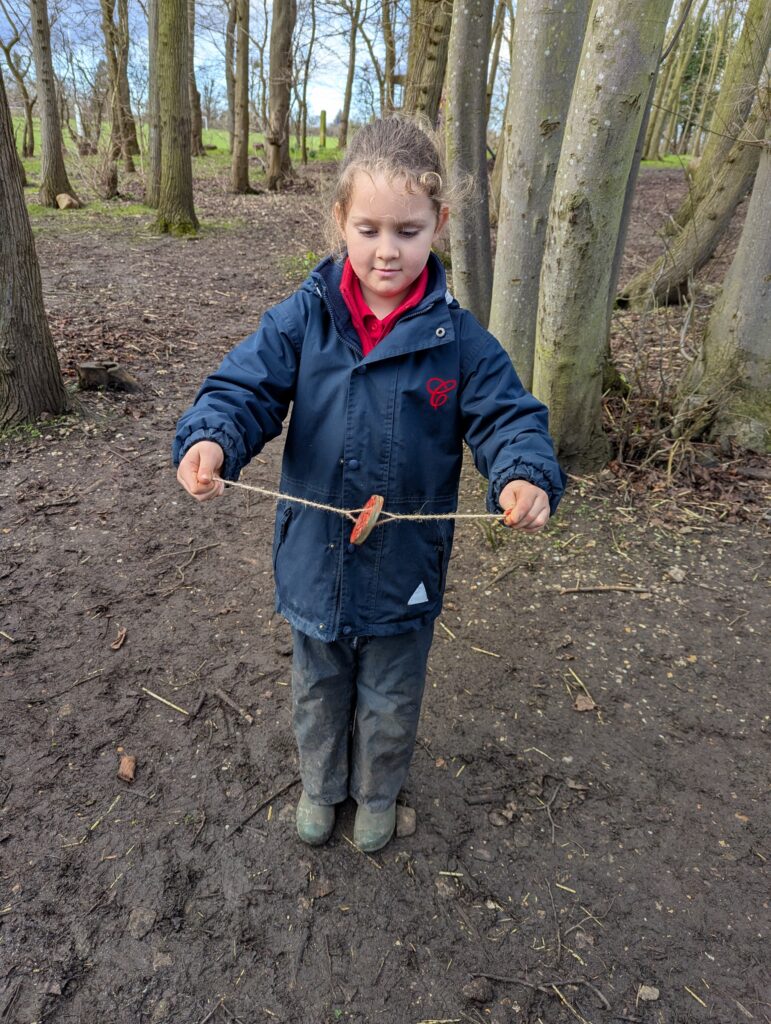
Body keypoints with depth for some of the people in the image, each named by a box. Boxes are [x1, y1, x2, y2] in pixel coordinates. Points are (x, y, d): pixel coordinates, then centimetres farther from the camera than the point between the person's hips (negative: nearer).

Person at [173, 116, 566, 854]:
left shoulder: (458, 338, -11)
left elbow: (508, 415, -10)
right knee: (317, 689, 26)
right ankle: (319, 784, 56)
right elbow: (244, 387, -12)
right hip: (314, 561, 1)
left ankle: (377, 793, 55)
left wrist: (527, 476, -32)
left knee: (389, 703, 23)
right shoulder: (303, 318, -9)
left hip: (404, 571, -1)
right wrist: (210, 439, -34)